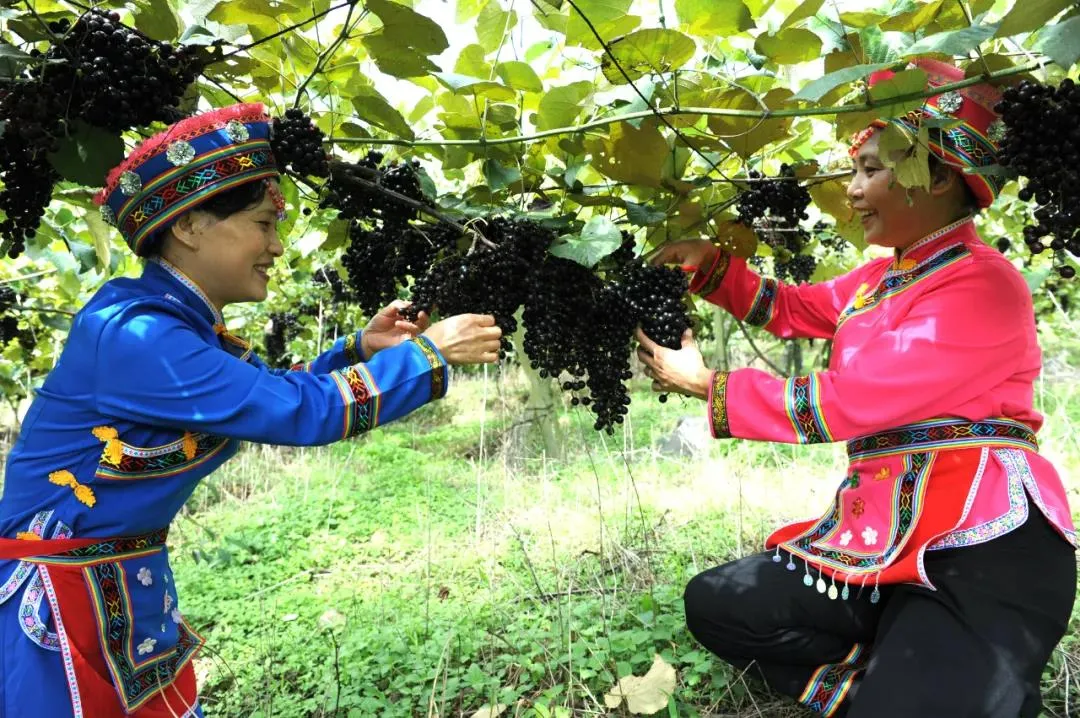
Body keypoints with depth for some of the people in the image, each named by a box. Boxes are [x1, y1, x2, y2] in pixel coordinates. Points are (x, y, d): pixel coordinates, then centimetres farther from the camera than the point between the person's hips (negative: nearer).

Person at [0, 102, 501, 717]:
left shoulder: (188, 328, 3)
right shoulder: (130, 335, -26)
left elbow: (273, 391, 16)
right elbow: (300, 411, -30)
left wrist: (359, 349, 1)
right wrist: (431, 353, -21)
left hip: (133, 585, 8)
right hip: (56, 597, -8)